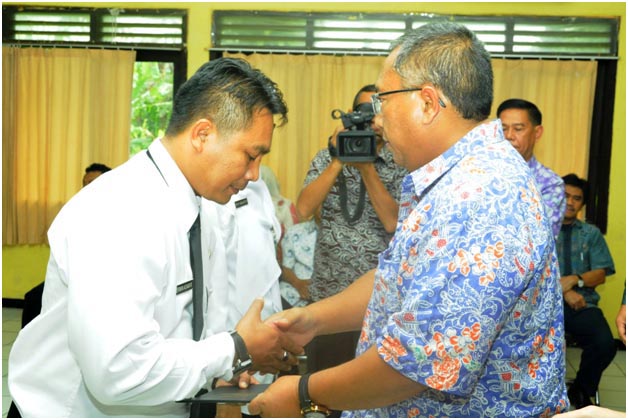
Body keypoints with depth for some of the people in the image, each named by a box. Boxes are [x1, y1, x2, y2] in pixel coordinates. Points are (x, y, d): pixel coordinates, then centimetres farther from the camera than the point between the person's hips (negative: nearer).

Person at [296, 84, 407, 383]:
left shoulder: (399, 167, 0)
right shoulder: (326, 159, 5)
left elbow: (393, 222, -14)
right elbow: (303, 210, -9)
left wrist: (367, 167, -16)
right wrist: (339, 162, -13)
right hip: (327, 292, 2)